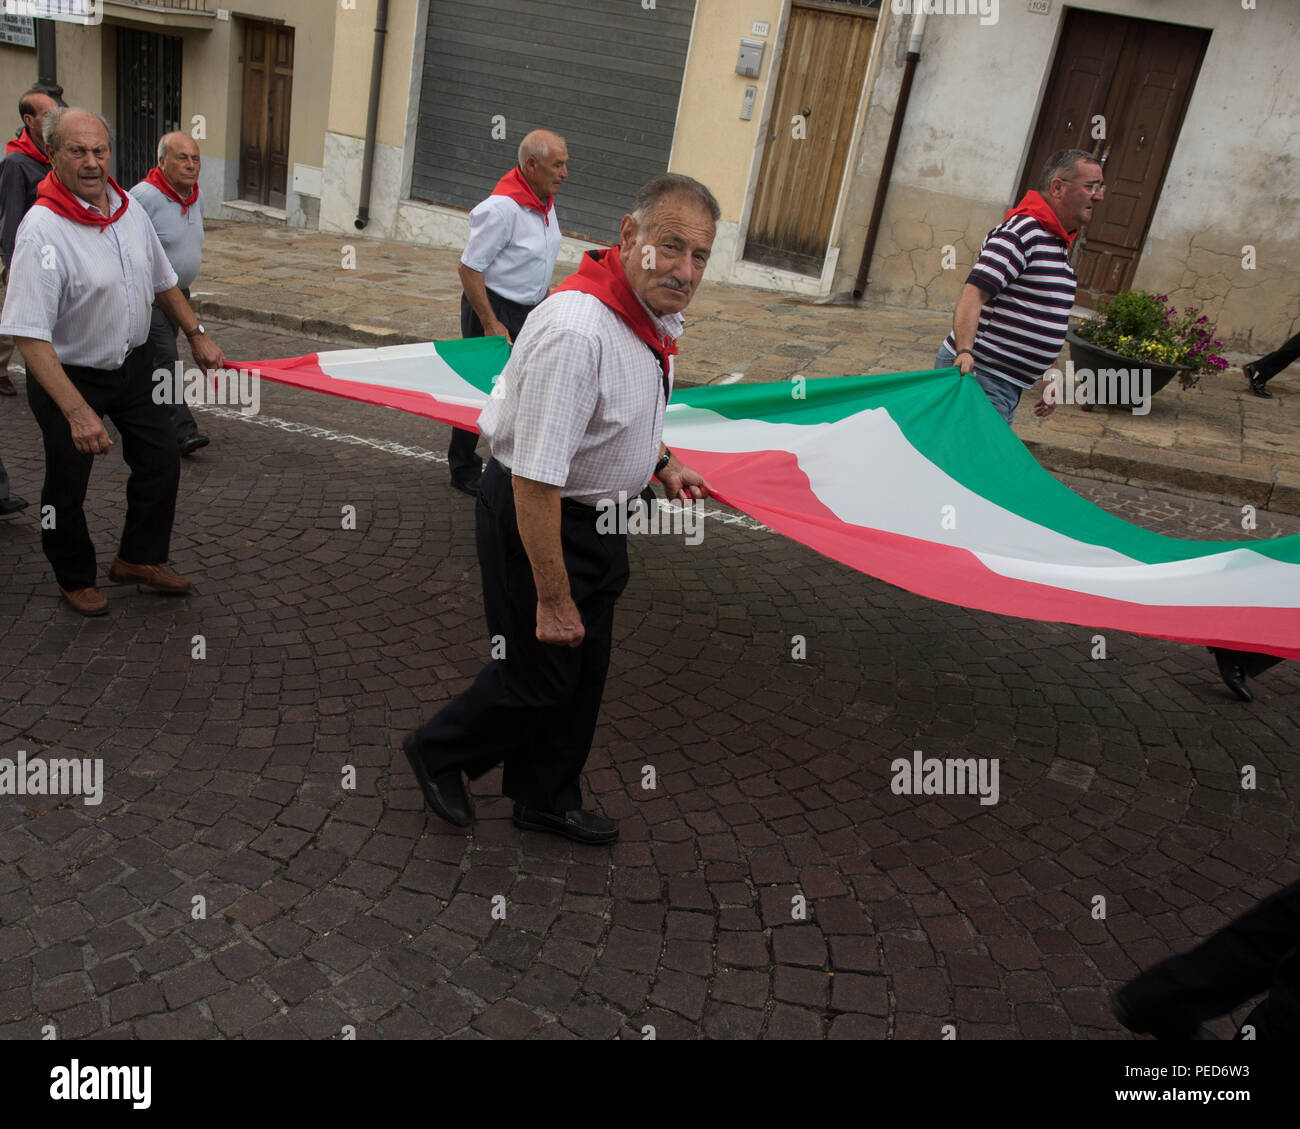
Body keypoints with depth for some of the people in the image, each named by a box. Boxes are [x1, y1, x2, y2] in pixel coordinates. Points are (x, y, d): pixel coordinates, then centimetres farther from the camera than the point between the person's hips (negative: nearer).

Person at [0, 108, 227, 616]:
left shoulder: (129, 208, -4)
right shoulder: (41, 231, -26)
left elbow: (163, 282, 14)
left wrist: (197, 336, 11)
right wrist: (77, 411, -36)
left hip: (130, 364, 7)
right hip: (67, 376, -6)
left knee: (162, 459, 12)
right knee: (67, 486, 8)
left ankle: (138, 558, 31)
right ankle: (75, 578, 32)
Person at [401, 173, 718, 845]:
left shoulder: (655, 314, -1)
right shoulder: (575, 329, -32)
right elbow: (535, 480, -32)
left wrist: (661, 462, 11)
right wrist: (554, 600, -27)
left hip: (597, 512, 9)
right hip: (534, 517, -9)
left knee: (584, 669, 19)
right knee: (539, 675, 5)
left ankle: (547, 801, 40)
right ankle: (437, 753, 35)